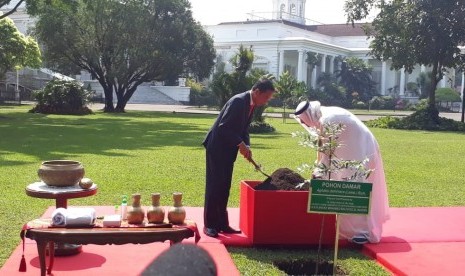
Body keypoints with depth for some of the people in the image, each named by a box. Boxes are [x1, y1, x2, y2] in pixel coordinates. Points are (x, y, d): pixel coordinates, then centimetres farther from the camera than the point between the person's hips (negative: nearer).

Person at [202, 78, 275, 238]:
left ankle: (221, 223, 18)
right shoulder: (238, 101, -22)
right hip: (217, 148, -9)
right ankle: (209, 225, 4)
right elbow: (223, 127, -25)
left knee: (224, 187, 11)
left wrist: (246, 146, -3)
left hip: (228, 150, 9)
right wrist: (240, 144, -23)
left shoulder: (251, 104, 5)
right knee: (214, 186, -3)